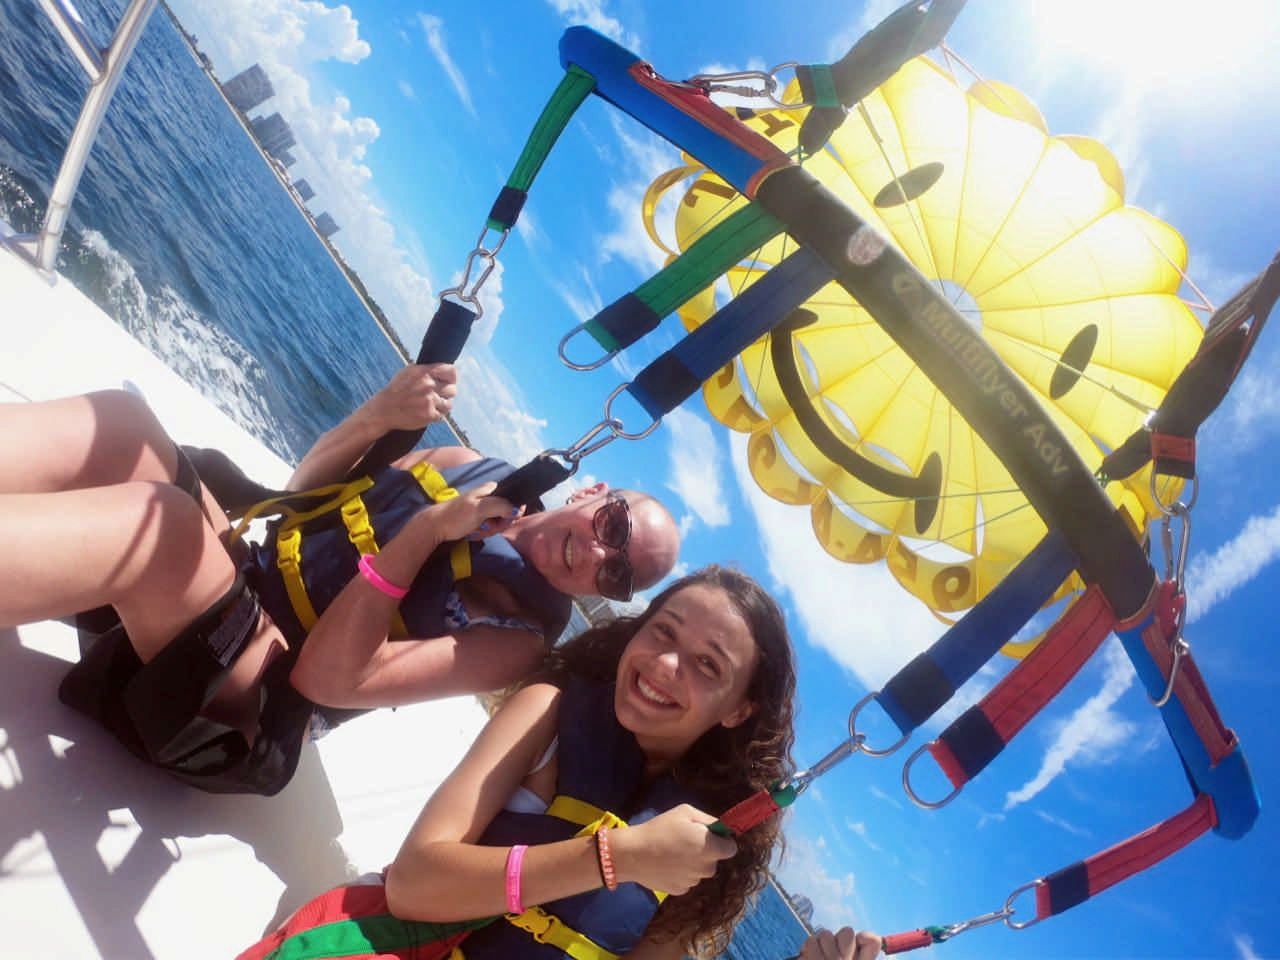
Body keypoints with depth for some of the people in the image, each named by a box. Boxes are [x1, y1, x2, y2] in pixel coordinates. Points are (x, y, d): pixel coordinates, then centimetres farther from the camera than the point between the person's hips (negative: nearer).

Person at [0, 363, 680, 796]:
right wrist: (378, 415, -8)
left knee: (157, 521, -34)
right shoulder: (467, 467, 7)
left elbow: (326, 678, -20)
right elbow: (303, 489, 10)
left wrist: (426, 530, -22)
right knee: (118, 420, -19)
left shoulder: (517, 636, -12)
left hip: (238, 713, -6)